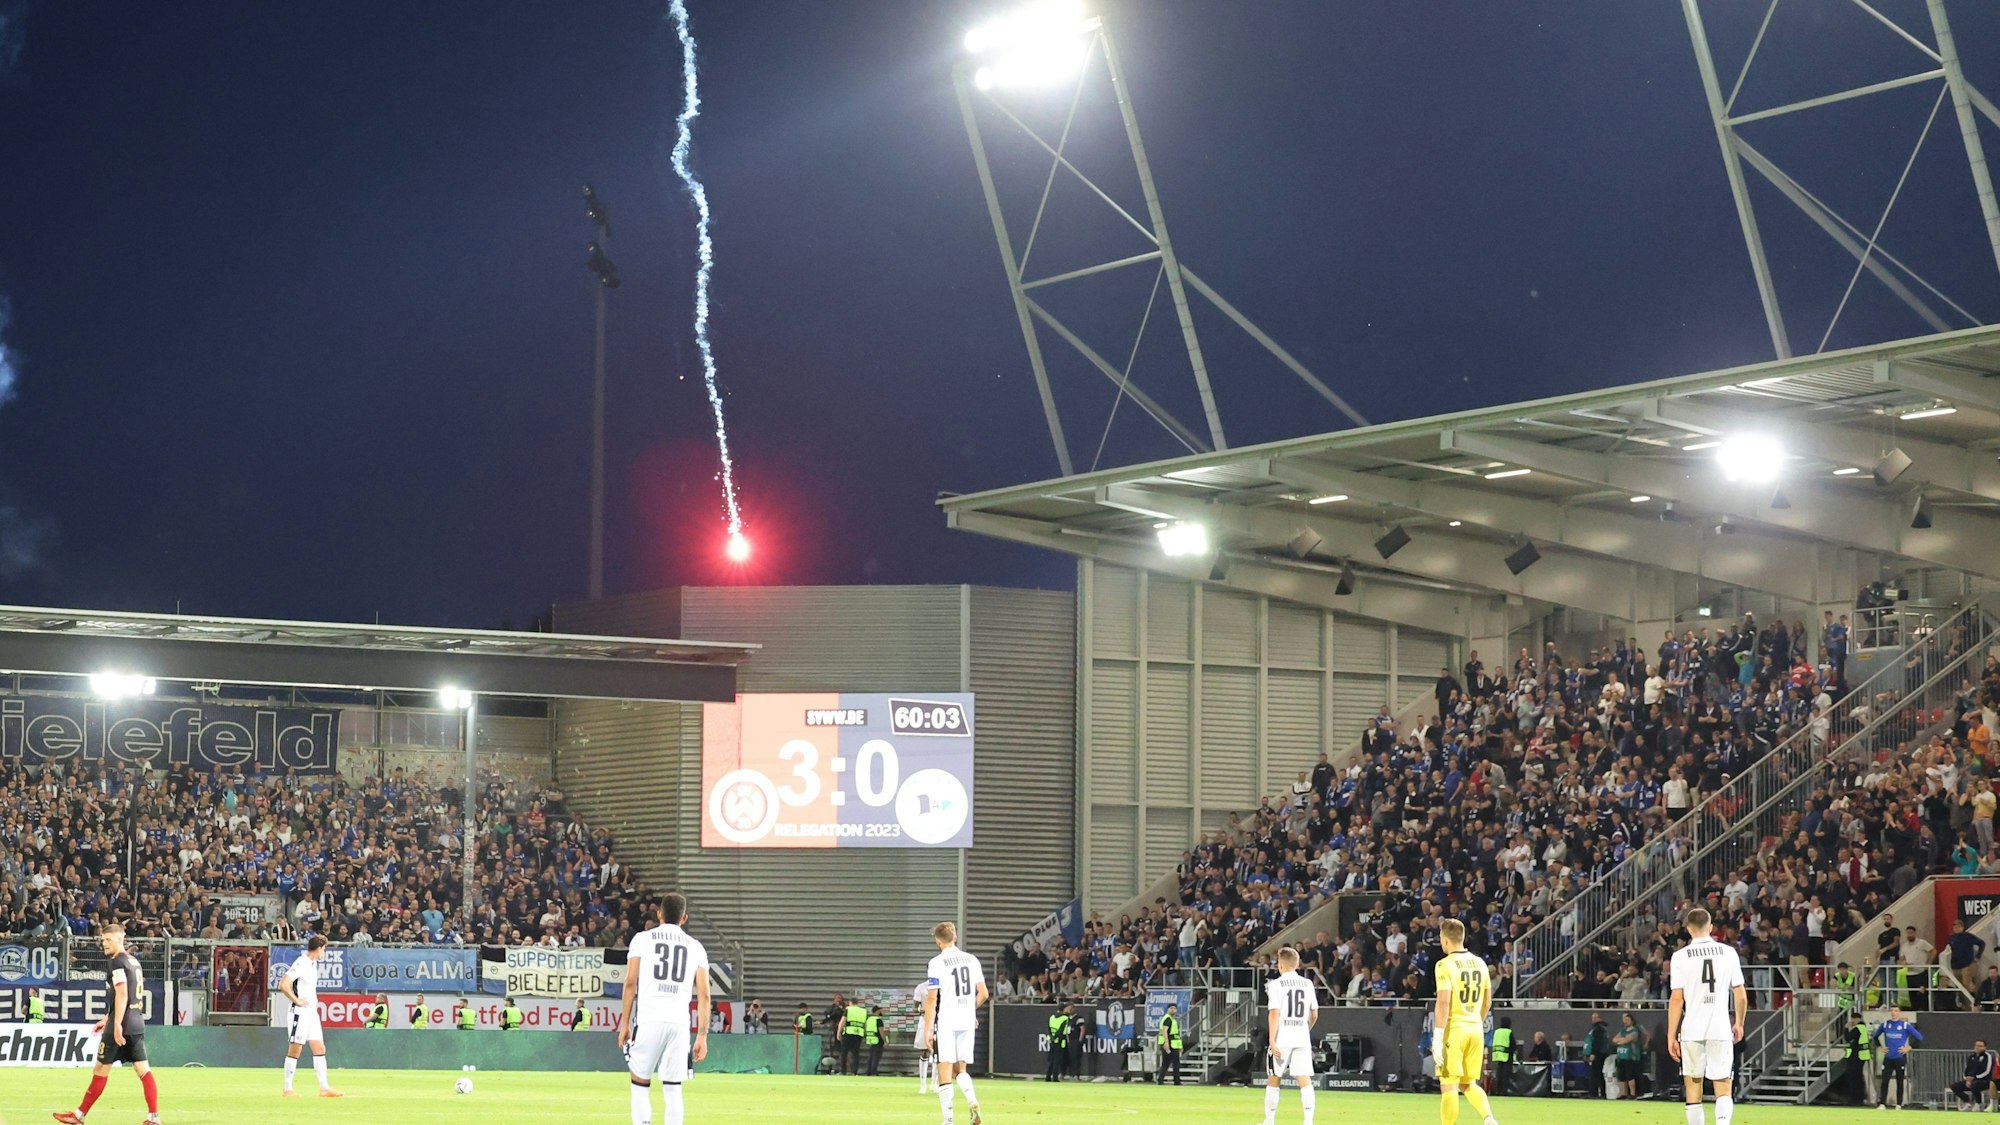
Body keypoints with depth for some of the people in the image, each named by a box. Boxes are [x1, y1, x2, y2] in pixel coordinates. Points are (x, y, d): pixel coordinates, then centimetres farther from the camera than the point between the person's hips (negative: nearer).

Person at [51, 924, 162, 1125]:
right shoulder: (134, 961, 18)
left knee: (101, 1069, 1)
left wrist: (117, 1024, -23)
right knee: (143, 1069, 2)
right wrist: (108, 1019, 30)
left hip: (122, 1025, -8)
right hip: (137, 1023, 8)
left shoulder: (117, 962, -9)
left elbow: (122, 994, -19)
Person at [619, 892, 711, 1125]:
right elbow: (703, 995, 7)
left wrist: (625, 1023, 4)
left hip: (648, 1020, -2)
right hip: (679, 1021, 2)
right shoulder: (695, 947, 14)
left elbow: (631, 983, 0)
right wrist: (702, 1036, 7)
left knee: (640, 1084, 7)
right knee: (673, 1089, 8)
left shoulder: (642, 939, 8)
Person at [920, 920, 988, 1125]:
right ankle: (972, 1101, -12)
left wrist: (927, 1029, -9)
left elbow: (932, 998, -11)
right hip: (967, 1022, 5)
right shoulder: (972, 960, 8)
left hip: (946, 1022, -5)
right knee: (960, 1068, 15)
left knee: (945, 1070, -2)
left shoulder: (937, 962, -7)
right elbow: (983, 993, 10)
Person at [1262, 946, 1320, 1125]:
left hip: (1282, 1037, -3)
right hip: (1302, 1037, 3)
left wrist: (1272, 1040, -13)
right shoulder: (1307, 984, 8)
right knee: (1305, 1080, -3)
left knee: (1274, 1080, 10)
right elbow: (1314, 1015, 13)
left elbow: (1274, 1014, -12)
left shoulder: (1276, 985, -5)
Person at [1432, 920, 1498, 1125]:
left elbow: (1443, 1002, -18)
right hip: (1476, 1029, 6)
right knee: (1468, 1084, 16)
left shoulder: (1445, 965, -11)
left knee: (1448, 1086, -1)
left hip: (1454, 1029, -6)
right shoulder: (1479, 963, 9)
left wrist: (1437, 1037, -17)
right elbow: (1487, 1002, 15)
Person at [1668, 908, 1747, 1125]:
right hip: (1721, 1028, 1)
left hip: (1692, 1029, -1)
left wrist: (1671, 1036, -2)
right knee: (1723, 1089, 1)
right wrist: (1739, 1024, 23)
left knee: (1693, 1088, 9)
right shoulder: (1728, 952, 4)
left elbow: (1676, 998, -6)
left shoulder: (1681, 956, -1)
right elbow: (1741, 995, 7)